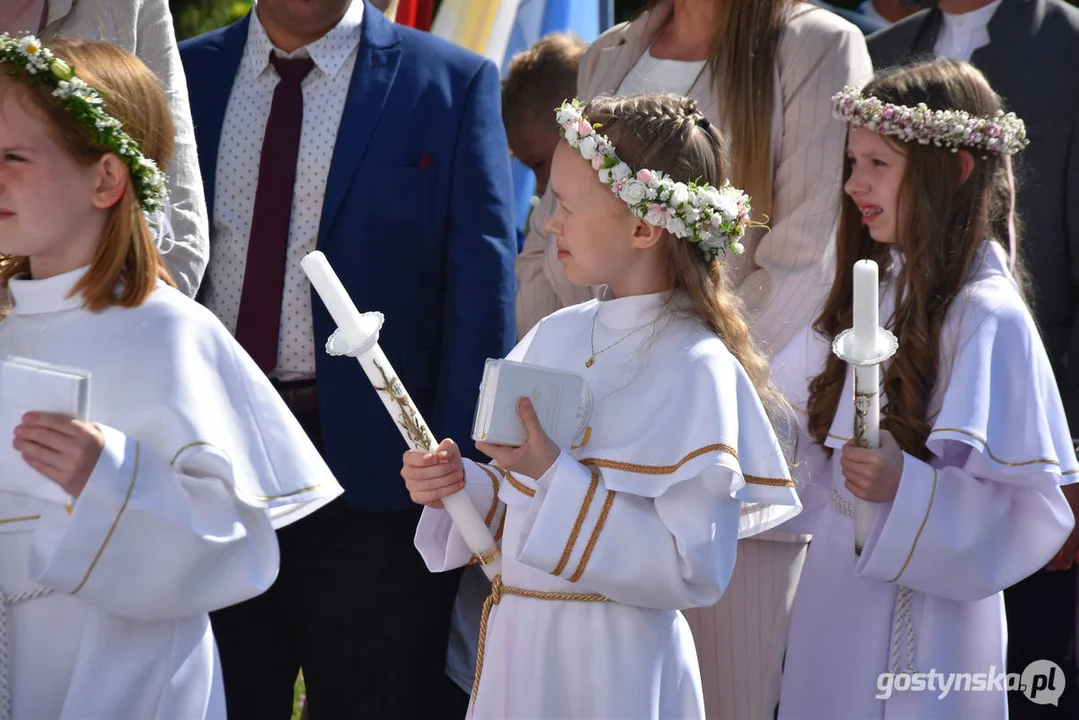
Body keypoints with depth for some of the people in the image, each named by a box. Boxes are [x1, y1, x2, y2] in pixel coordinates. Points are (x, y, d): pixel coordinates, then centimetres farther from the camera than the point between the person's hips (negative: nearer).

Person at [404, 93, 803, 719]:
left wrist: (558, 477, -23)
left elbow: (696, 572, -21)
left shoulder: (698, 369, -16)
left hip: (610, 665, -6)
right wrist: (459, 487, -6)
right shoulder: (554, 337, 4)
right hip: (516, 643, 6)